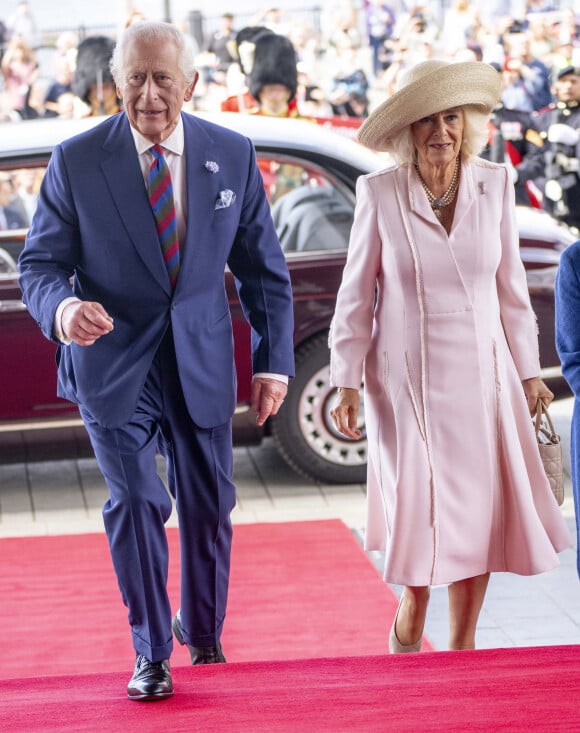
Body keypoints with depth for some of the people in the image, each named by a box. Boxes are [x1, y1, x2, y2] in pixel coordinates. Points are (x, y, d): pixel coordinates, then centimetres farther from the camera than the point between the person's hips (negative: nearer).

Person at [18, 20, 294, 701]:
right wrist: (62, 307, -28)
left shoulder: (232, 155, -2)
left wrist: (273, 361, 2)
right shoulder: (76, 161, -9)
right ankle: (150, 651, 10)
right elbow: (39, 263, -5)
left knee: (208, 506, 11)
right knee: (136, 500, -10)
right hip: (114, 363, -2)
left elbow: (263, 267, 5)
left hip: (202, 362, 2)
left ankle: (202, 633, 36)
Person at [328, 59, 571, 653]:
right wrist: (347, 384, -4)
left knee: (481, 514, 3)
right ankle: (409, 624, 27)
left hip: (482, 376, 3)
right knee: (420, 509, -1)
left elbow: (511, 287, 8)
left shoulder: (495, 185, 1)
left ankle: (462, 643, 20)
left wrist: (527, 374, 9)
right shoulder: (380, 192, -6)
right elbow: (356, 296, -1)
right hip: (408, 377, -2)